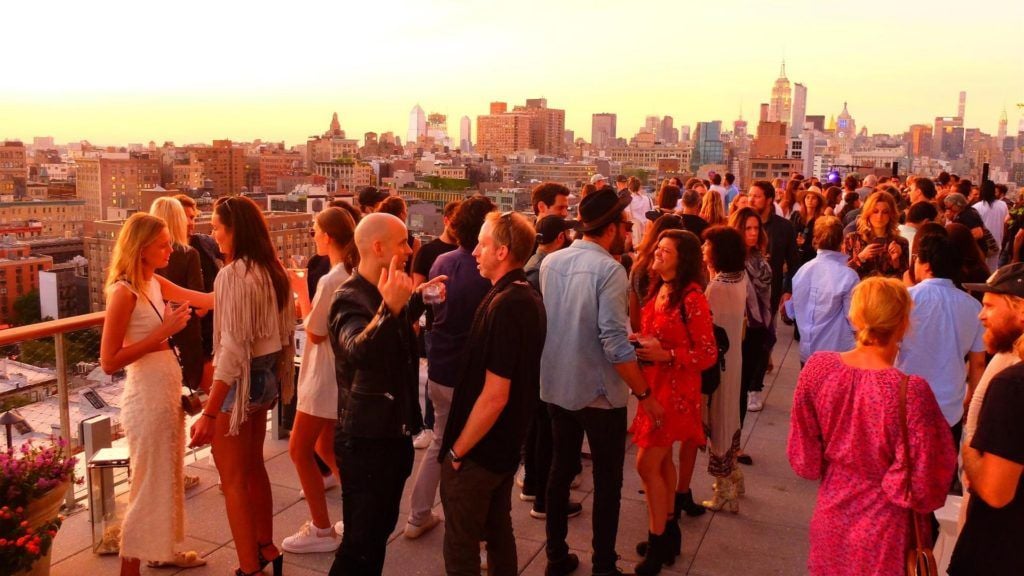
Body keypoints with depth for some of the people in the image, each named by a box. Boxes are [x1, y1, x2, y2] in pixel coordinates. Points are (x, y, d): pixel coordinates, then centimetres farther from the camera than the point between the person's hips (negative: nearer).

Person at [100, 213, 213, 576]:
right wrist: (163, 332, -22)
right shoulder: (124, 292, -18)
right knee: (149, 485, 3)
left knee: (169, 477, 20)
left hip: (169, 393, 9)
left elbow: (206, 299, 15)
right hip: (146, 398, -9)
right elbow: (109, 362, -19)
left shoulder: (156, 284, 5)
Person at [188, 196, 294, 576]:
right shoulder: (273, 270, 4)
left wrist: (209, 412, -21)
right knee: (254, 468, 23)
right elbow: (281, 330, 10)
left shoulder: (233, 274, -20)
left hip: (240, 381, -8)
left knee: (233, 481, 6)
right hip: (265, 375, 9)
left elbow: (233, 350, -24)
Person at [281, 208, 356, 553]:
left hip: (324, 378, -9)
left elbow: (314, 333, -16)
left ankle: (321, 530, 13)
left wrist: (301, 291, -10)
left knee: (300, 450, 4)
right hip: (339, 376, 9)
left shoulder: (329, 281, -24)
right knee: (325, 446, 20)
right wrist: (306, 292, 6)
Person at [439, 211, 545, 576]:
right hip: (507, 444, 9)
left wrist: (457, 450, -16)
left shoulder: (503, 306, -26)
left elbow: (494, 397, -27)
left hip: (479, 451, -9)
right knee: (499, 532, 23)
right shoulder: (530, 299, 4)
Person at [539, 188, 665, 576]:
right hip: (600, 393, -6)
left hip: (556, 386, 6)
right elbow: (615, 344, -24)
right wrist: (644, 394, -15)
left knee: (560, 471, 18)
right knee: (607, 481, 9)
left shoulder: (550, 262, 1)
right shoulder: (608, 269, -19)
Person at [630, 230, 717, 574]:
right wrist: (640, 342, 0)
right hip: (654, 385, 8)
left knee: (647, 464, -7)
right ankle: (668, 532, 30)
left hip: (676, 390, -8)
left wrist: (665, 355, -25)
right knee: (661, 460, 16)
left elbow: (708, 354, -16)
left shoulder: (692, 298, -17)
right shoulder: (657, 292, 8)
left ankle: (657, 544, 8)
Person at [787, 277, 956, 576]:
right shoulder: (911, 390, -28)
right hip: (882, 528, -3)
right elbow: (924, 483, -18)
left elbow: (803, 454, -3)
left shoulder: (818, 366, -15)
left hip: (831, 517, 4)